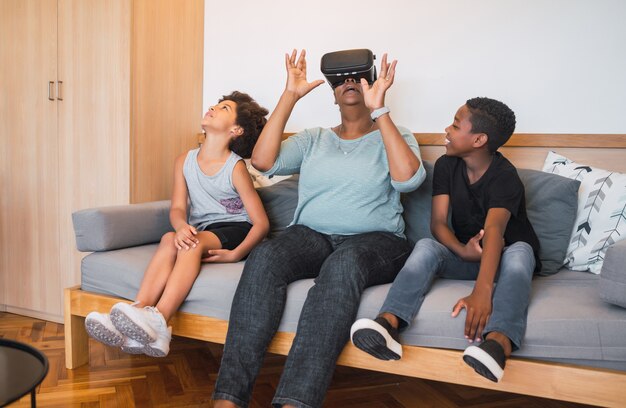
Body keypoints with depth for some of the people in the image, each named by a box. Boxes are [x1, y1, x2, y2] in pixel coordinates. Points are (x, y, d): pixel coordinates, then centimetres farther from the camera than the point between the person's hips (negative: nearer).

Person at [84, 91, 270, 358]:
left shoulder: (236, 168, -9)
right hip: (200, 232, 5)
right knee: (170, 239, -27)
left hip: (234, 231, -4)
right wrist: (181, 226, -26)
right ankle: (139, 310, -41)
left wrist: (236, 254, -26)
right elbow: (177, 208, -2)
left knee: (195, 242, -33)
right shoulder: (185, 161, 7)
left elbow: (261, 222, -12)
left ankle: (158, 321, -49)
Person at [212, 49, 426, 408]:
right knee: (264, 258, -31)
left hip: (374, 240, -2)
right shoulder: (314, 139, 19)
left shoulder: (394, 137, 12)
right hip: (312, 236, 3)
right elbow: (263, 160, 1)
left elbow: (408, 178, -12)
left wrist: (379, 109, -12)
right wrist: (291, 95, -1)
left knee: (343, 265, -39)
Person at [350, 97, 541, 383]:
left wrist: (482, 291, -53)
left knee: (520, 250, -36)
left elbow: (494, 229, -38)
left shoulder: (505, 176, -21)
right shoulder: (446, 166, -4)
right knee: (426, 246, -26)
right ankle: (388, 324, -51)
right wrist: (463, 251, -32)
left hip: (506, 256, -3)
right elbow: (438, 222, -10)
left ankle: (497, 343, -62)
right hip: (465, 256, 3)